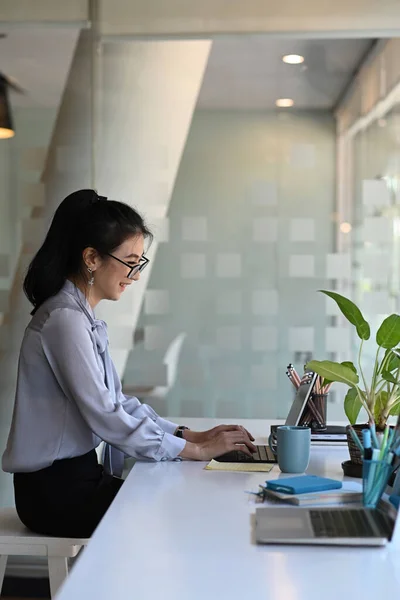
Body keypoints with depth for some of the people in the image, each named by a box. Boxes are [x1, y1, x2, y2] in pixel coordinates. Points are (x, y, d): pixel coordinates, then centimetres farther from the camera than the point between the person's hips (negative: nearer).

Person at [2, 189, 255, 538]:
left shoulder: (84, 317, 11)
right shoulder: (65, 319, -19)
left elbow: (117, 402, 11)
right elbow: (106, 417, -22)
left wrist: (191, 435, 1)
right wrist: (198, 451, -17)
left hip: (78, 476, 9)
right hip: (58, 489, -9)